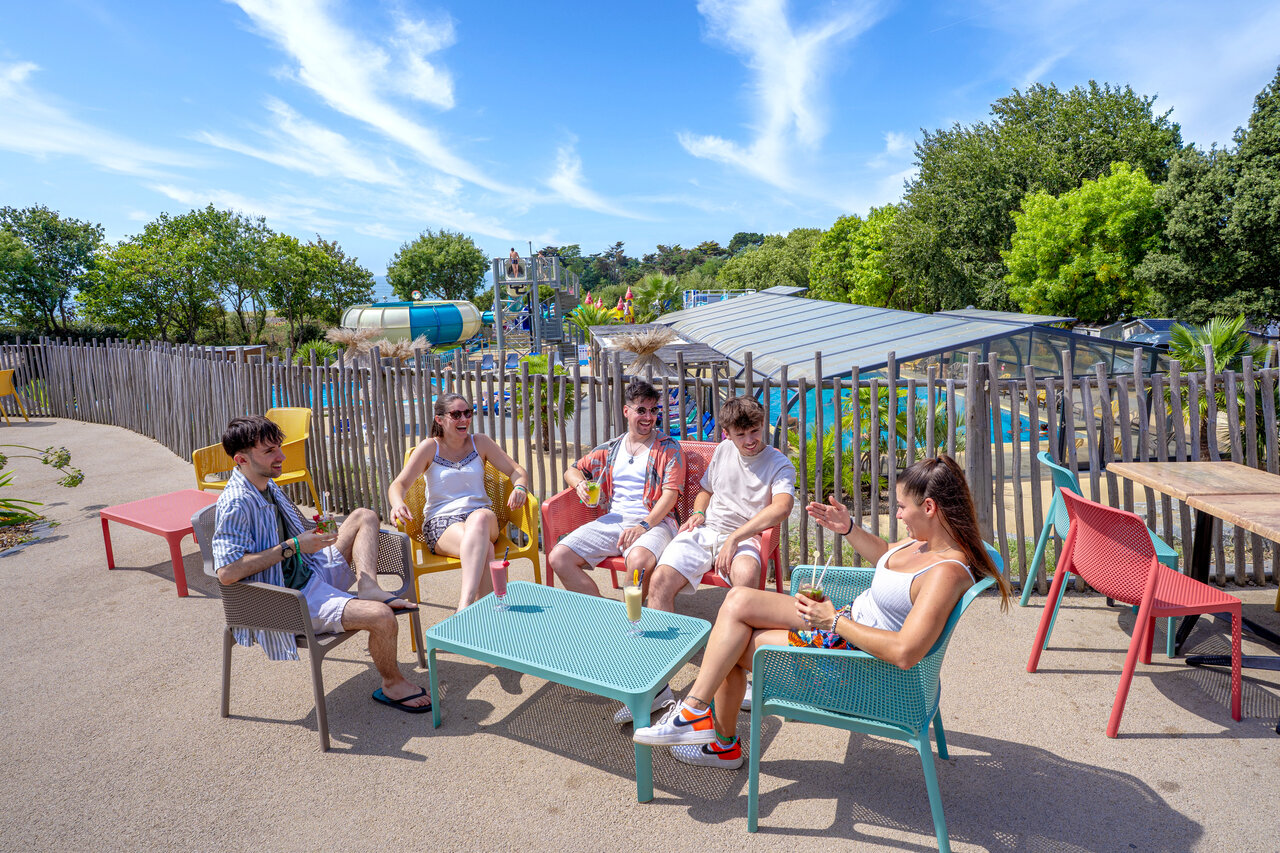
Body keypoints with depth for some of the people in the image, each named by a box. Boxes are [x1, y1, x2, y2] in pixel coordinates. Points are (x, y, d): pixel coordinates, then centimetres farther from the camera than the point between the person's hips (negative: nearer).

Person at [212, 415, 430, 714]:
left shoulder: (268, 485, 9)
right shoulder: (235, 504, -20)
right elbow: (227, 572, -30)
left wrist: (311, 536, 6)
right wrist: (292, 546, -24)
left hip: (312, 574, 10)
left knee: (364, 516, 14)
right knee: (382, 617, -27)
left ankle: (368, 587, -6)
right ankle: (392, 685, 1)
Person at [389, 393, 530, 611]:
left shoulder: (480, 443, 12)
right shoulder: (430, 447, 7)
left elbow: (517, 471, 9)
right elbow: (399, 484, 0)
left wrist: (520, 488, -16)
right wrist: (398, 504, -24)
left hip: (481, 517, 1)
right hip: (440, 523, -1)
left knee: (480, 517, -39)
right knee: (484, 549, -37)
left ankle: (464, 607, -47)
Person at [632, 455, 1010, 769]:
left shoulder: (946, 572, -27)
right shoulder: (928, 540, 1)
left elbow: (904, 652, -34)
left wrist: (835, 621, -25)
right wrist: (849, 529, 7)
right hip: (845, 621, 10)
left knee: (734, 645, -9)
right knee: (738, 599, 1)